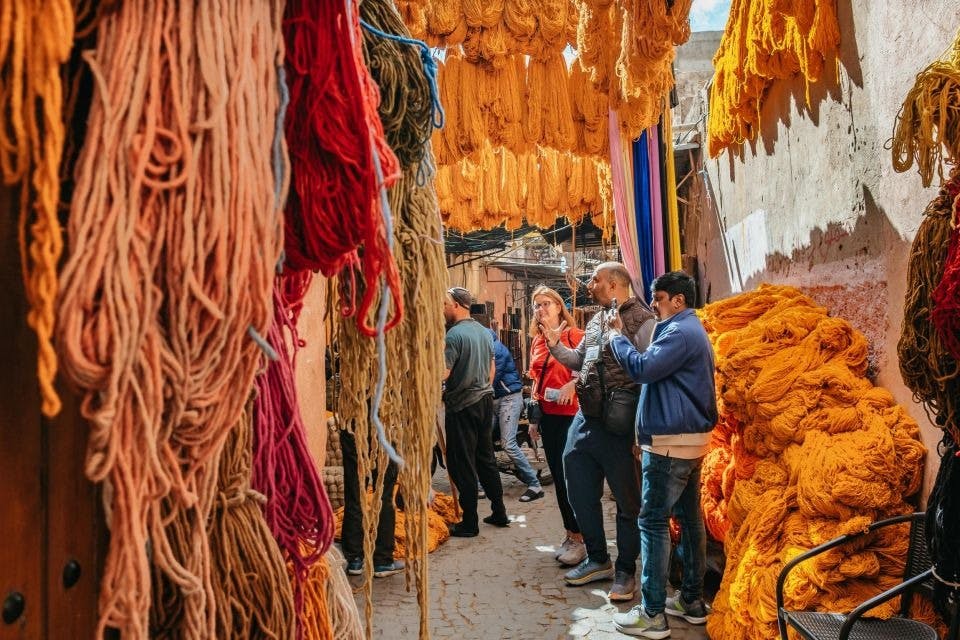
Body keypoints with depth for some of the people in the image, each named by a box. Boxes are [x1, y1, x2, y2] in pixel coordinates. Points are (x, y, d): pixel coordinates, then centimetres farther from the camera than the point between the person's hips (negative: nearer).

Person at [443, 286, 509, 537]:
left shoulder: (454, 334, -15)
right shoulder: (484, 331, 10)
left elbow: (443, 374, -21)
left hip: (462, 406, -8)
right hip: (485, 401, 8)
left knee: (462, 465, 0)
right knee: (486, 458, 16)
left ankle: (470, 522, 6)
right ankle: (499, 512, 23)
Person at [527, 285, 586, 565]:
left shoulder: (574, 335, -6)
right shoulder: (536, 342, 13)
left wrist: (572, 384, -28)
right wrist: (533, 418, 17)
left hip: (571, 413, -6)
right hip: (547, 416, 6)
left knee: (569, 476, -5)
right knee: (558, 477, 11)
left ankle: (579, 538, 7)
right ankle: (570, 534, 22)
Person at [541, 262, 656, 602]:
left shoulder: (641, 319, -12)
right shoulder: (596, 320, 14)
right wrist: (556, 346, 6)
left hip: (619, 424, -8)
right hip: (586, 418, 9)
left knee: (627, 499, 6)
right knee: (580, 493, 16)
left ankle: (625, 570, 23)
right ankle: (597, 559, 34)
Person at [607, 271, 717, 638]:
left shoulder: (680, 332, -15)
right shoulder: (691, 331, 19)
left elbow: (643, 369, -21)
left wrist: (616, 337, -8)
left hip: (670, 441, -11)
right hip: (689, 438, 11)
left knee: (653, 522, -7)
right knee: (689, 517, 13)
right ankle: (692, 600, 22)